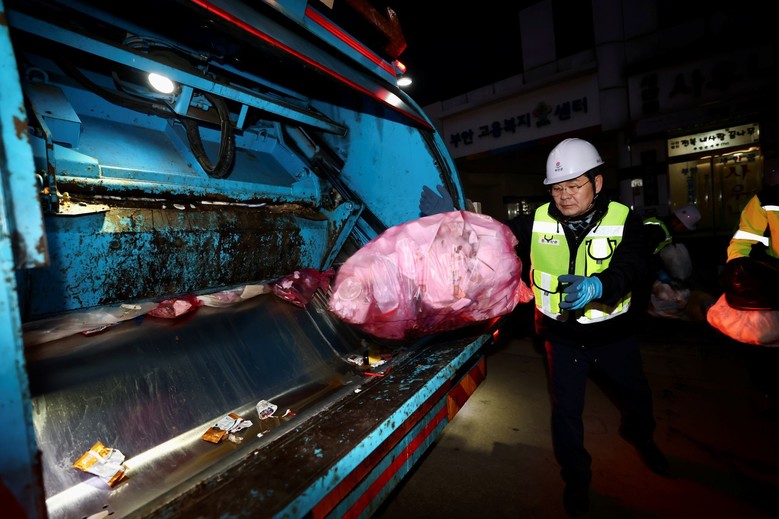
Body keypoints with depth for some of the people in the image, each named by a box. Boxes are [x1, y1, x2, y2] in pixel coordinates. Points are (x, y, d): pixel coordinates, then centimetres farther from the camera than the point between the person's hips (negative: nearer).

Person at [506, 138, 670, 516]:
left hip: (614, 332, 1)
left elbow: (632, 267, -29)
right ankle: (575, 477, 37)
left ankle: (640, 436, 62)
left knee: (636, 396, 25)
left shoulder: (624, 220, -15)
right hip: (562, 335, 0)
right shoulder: (536, 222, -10)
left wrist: (596, 286, -49)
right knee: (566, 409, 10)